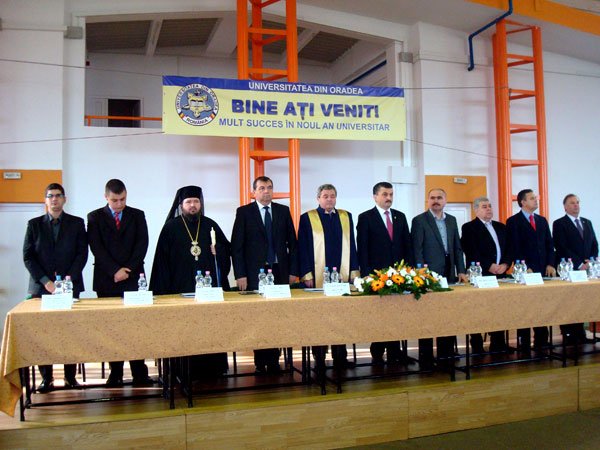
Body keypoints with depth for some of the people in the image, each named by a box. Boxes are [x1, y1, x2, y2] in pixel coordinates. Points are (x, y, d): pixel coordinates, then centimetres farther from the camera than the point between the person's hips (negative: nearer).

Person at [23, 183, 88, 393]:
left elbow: (82, 253, 2)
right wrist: (46, 281, -7)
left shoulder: (77, 223, 8)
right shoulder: (34, 224, 10)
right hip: (41, 287, 1)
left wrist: (69, 279, -10)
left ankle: (70, 376, 6)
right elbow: (28, 256, 4)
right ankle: (46, 378, 8)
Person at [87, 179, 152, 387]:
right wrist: (114, 270, -11)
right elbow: (97, 248, -2)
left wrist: (128, 269, -9)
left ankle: (139, 373, 3)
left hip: (133, 279, 0)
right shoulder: (95, 217, 8)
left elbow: (142, 244, 3)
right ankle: (115, 373, 9)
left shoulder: (137, 215, 11)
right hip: (106, 282, 0)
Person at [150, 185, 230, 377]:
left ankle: (212, 368, 11)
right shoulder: (171, 227, 4)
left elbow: (227, 249, 15)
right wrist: (163, 290, -6)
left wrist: (217, 250, -8)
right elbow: (162, 260, 0)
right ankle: (187, 371, 7)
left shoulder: (210, 225, 11)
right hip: (182, 287, -2)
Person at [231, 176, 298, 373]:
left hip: (280, 272, 2)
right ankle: (261, 363, 9)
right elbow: (236, 245, 0)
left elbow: (292, 242, 12)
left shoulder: (283, 211, 11)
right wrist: (240, 274, -7)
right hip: (255, 273, -2)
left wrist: (293, 270, 5)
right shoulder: (244, 212, 4)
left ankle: (274, 361, 9)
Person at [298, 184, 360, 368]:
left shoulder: (346, 217, 13)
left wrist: (354, 271, 6)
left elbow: (351, 246, 13)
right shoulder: (307, 218, 3)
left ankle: (340, 358, 15)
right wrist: (306, 274, -8)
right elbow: (302, 248, -1)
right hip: (317, 277, -3)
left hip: (343, 276, 3)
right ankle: (319, 359, 12)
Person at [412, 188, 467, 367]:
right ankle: (426, 357, 8)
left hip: (449, 274, 6)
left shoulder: (452, 220, 14)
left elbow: (457, 247, 15)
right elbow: (417, 249, -8)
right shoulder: (419, 221, -3)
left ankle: (445, 354, 21)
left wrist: (461, 271, 7)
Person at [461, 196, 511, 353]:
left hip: (500, 275, 6)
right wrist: (489, 266, -15)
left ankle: (498, 346, 15)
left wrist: (505, 264, -3)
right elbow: (471, 253, -10)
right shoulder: (469, 228, -1)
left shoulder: (501, 227, 19)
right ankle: (477, 349, 5)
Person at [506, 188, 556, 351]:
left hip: (543, 270, 5)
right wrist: (524, 268, -13)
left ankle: (541, 343, 13)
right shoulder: (513, 221, -1)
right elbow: (514, 248, -8)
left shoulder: (542, 220, 17)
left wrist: (550, 264, 3)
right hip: (525, 271, -5)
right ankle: (524, 345, 5)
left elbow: (549, 244, 15)